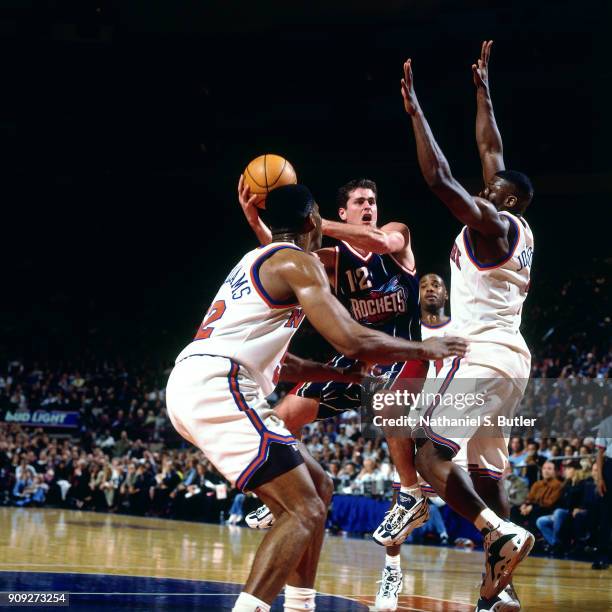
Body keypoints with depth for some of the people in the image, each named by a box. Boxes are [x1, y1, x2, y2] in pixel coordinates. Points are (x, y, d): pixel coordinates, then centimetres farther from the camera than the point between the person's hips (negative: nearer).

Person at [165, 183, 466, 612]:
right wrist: (423, 350, 3)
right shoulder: (298, 261, -3)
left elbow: (274, 362, 33)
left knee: (317, 488, 17)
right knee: (304, 511, -11)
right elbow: (351, 340, -12)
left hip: (192, 384, 10)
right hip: (216, 388, -10)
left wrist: (348, 374, 32)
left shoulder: (258, 261, 27)